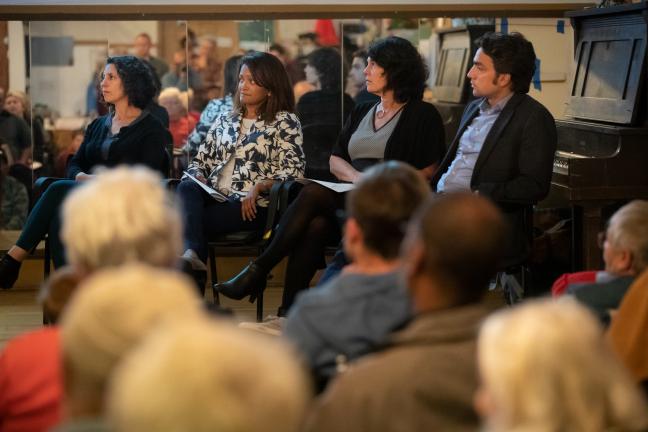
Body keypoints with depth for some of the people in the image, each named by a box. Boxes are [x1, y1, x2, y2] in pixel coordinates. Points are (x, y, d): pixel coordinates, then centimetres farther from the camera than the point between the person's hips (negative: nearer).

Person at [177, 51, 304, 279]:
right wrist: (198, 177, 1)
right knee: (186, 188, -33)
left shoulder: (284, 122, 9)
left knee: (191, 218, -31)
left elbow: (293, 172, -2)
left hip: (251, 206, -4)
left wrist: (259, 186, -18)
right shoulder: (224, 121, 26)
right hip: (215, 197, 4)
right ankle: (191, 254, -55)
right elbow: (200, 162, 26)